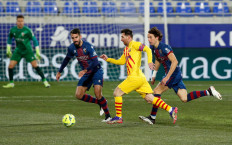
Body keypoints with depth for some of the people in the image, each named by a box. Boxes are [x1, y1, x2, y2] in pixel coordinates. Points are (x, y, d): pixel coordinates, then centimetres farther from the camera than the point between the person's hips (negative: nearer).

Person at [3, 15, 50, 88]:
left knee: (35, 65, -10)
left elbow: (34, 40, -8)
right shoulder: (13, 30, -5)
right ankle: (11, 83, 9)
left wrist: (37, 51, -10)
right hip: (18, 51, 3)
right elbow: (9, 38, 16)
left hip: (28, 51, -3)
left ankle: (44, 81, 0)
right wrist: (8, 49, 13)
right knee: (10, 66, -7)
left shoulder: (27, 30, -16)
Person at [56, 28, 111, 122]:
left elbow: (95, 61, -27)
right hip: (86, 74, 6)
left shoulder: (88, 46, -21)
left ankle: (108, 116, -6)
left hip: (96, 71, -6)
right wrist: (59, 72, 19)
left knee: (97, 94, -21)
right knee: (78, 95, -5)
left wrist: (85, 70, -39)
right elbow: (67, 59, 15)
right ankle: (99, 103, 14)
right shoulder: (71, 48, -4)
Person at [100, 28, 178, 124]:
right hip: (140, 78, 9)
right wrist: (108, 59, 25)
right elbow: (121, 62, 30)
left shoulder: (134, 44, -3)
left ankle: (118, 117, 3)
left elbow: (148, 49, -13)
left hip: (135, 77, -9)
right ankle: (171, 110, -4)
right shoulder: (126, 49, 24)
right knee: (150, 99, 3)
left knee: (117, 92, -2)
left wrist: (150, 62, -27)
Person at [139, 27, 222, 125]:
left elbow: (174, 62, -25)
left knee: (157, 91, -10)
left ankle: (152, 117, -6)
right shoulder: (154, 48, 8)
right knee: (184, 99, 5)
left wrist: (167, 77, -28)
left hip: (173, 73, -9)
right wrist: (154, 75, 27)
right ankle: (208, 92, 10)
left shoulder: (164, 48, -20)